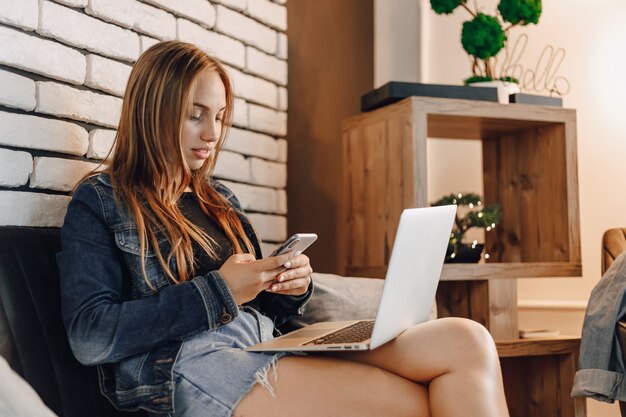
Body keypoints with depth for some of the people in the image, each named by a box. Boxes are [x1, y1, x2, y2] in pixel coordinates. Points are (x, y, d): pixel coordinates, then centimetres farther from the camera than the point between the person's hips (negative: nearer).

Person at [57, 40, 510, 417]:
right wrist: (217, 292, -12)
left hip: (270, 350, 6)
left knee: (465, 341, -19)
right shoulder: (99, 202, 6)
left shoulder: (221, 200, 23)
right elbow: (89, 337, -8)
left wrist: (291, 288, 1)